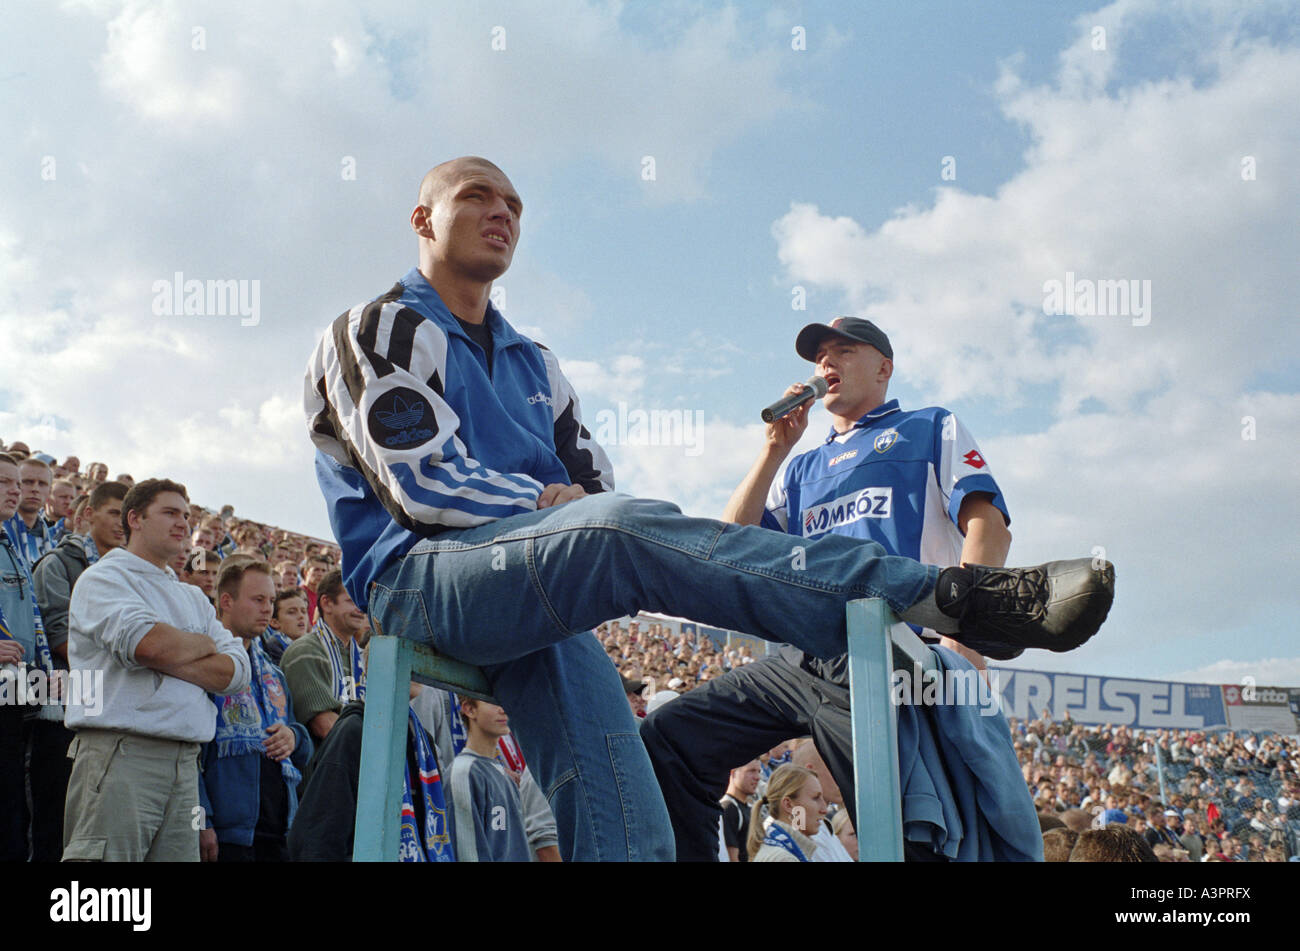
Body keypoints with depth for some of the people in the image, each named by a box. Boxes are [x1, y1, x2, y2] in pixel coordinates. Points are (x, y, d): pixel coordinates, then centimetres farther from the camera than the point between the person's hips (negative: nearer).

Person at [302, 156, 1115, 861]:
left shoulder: (530, 363, 27)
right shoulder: (380, 331, 6)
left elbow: (595, 486, 18)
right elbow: (424, 484, -9)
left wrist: (566, 509, -5)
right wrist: (545, 501, -3)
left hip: (523, 596, 7)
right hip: (420, 580, -7)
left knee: (622, 822, -15)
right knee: (628, 529, -32)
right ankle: (950, 600, -38)